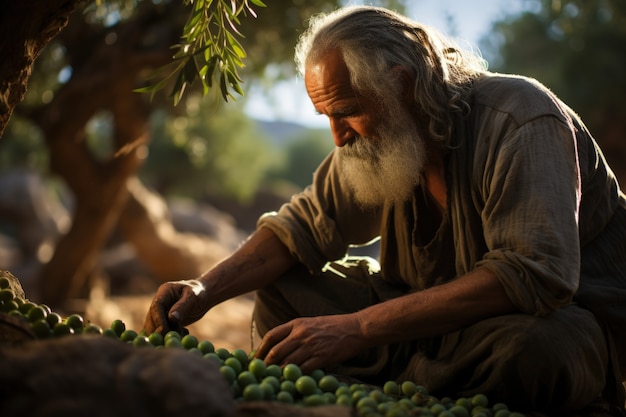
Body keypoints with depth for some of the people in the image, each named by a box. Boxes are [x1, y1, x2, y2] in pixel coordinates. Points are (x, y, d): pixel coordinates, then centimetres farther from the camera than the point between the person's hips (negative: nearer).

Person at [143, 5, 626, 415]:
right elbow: (305, 223, 5)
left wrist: (359, 329, -38)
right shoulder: (377, 137, -2)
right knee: (282, 293, -5)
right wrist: (206, 290, -12)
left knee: (535, 349, -42)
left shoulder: (522, 121, -24)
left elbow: (534, 275, -35)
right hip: (438, 313, 6)